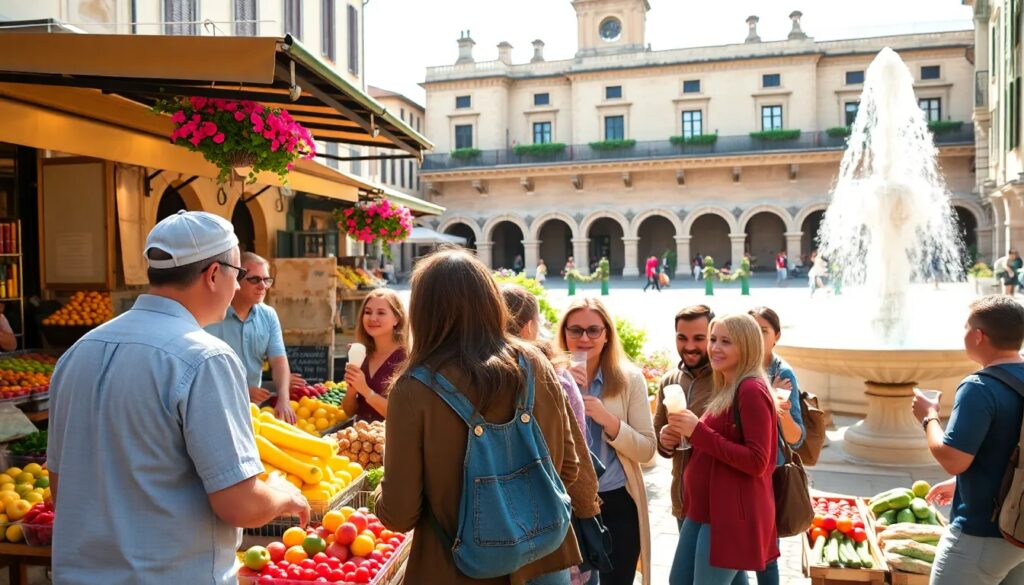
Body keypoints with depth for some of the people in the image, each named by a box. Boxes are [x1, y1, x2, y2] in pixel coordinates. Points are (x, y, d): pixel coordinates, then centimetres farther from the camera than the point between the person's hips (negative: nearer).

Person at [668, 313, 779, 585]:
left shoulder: (751, 391, -17)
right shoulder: (726, 388, 13)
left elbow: (756, 462, -22)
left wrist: (699, 432, -22)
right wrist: (687, 432, 3)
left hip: (732, 514, -10)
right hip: (704, 508, 10)